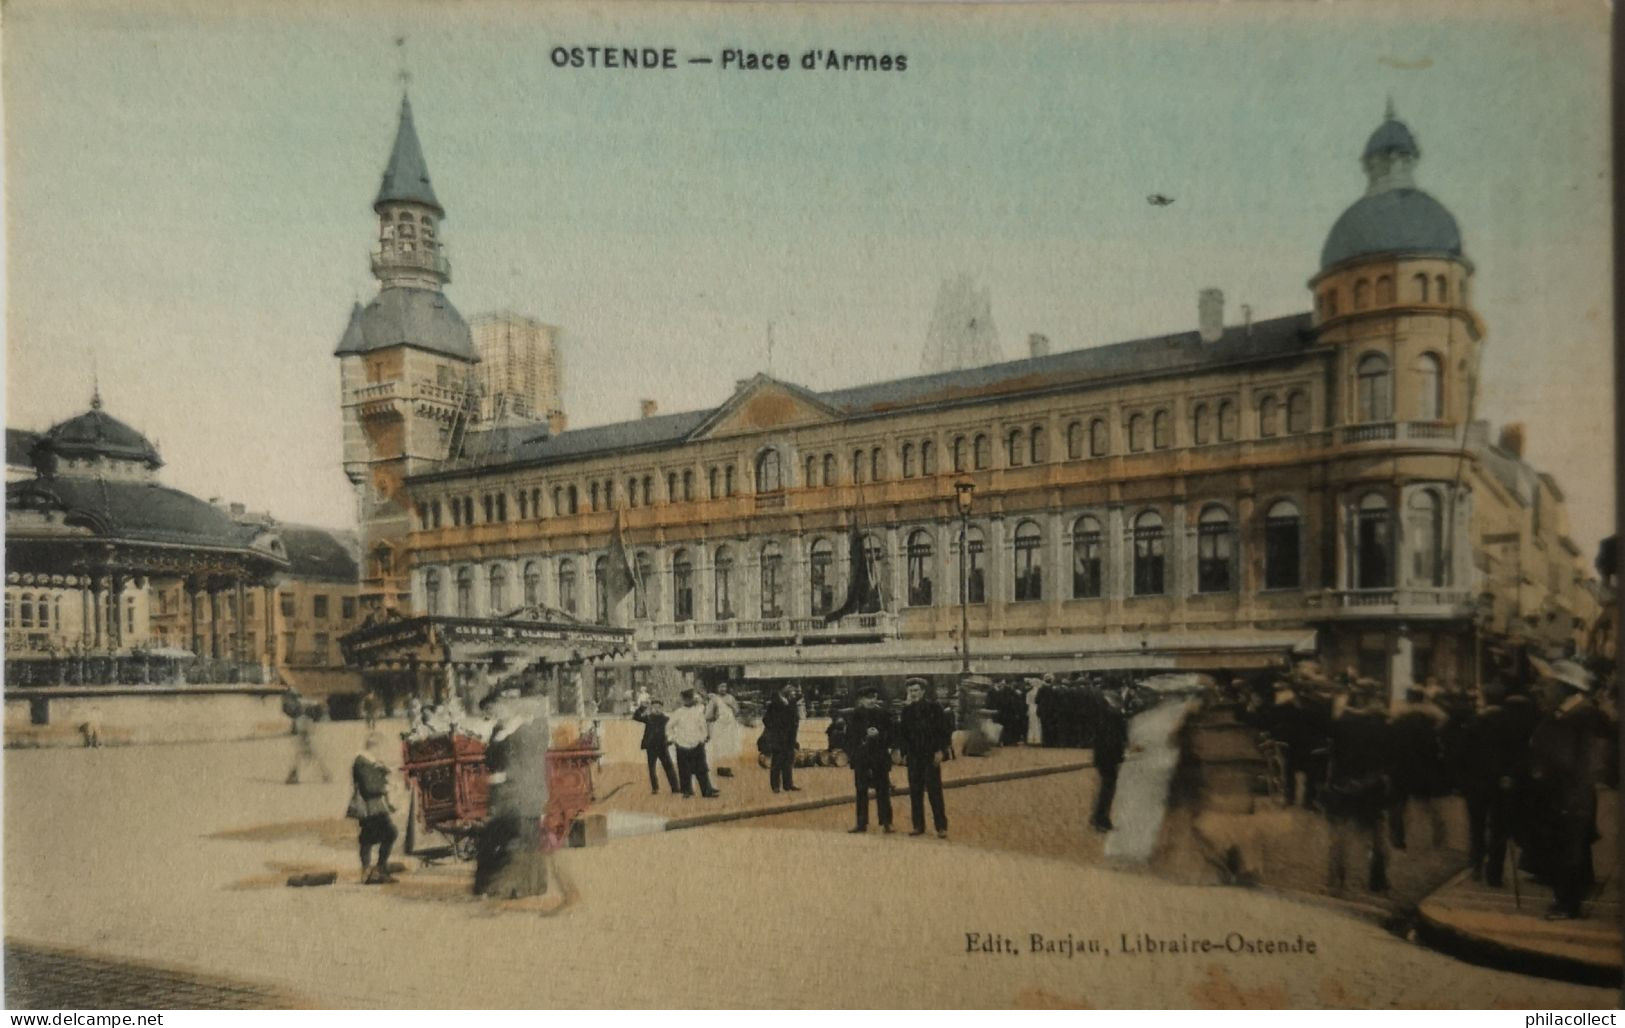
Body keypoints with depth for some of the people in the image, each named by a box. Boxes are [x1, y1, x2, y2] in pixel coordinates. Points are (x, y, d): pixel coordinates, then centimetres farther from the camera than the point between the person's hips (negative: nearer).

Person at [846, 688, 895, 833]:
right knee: (861, 790, 6)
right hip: (861, 756, 1)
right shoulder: (856, 715, 1)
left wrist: (878, 734, -15)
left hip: (880, 756, 0)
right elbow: (850, 734, 2)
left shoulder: (883, 714, 2)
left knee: (882, 790, 1)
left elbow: (890, 733, 2)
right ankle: (861, 823, 13)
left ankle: (886, 822, 7)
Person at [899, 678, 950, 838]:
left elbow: (942, 729, -5)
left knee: (934, 791, -3)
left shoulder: (933, 707, -3)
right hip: (914, 756, 4)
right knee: (915, 792, 6)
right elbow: (902, 733, 12)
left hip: (931, 756, -4)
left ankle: (941, 827, 1)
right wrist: (904, 752, 4)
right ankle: (918, 826, 13)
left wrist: (939, 751, -10)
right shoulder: (907, 710, 8)